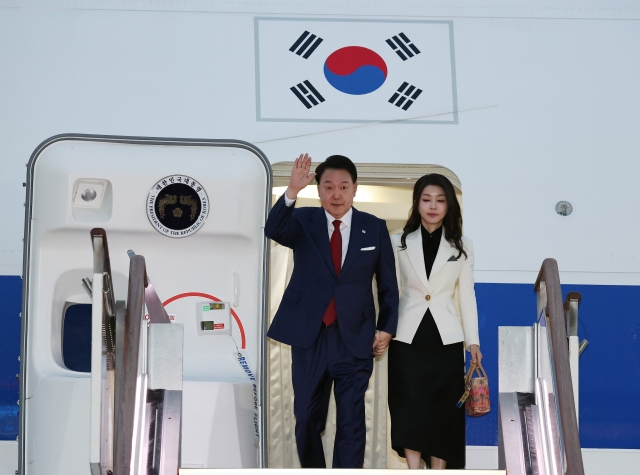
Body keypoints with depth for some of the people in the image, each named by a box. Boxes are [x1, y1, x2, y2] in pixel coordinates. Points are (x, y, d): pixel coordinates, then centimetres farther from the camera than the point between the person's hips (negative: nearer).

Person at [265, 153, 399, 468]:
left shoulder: (375, 228, 2)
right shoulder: (303, 221, 1)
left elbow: (388, 284, 7)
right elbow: (273, 230, -22)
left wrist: (387, 328, 1)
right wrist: (292, 191, -36)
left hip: (355, 339, -1)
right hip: (309, 336, 1)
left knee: (351, 423, 2)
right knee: (307, 419, 12)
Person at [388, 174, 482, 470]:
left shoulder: (461, 246, 7)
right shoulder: (399, 243, 5)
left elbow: (466, 296, 7)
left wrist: (473, 340, 3)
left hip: (445, 338, 1)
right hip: (407, 336, -1)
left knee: (444, 410, 3)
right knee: (410, 409, -5)